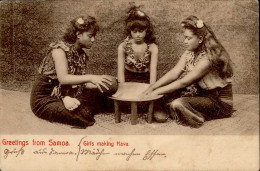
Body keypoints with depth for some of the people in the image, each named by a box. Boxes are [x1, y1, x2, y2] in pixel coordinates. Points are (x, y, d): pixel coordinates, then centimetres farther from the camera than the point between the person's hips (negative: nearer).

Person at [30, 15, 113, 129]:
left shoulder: (82, 55, 9)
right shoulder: (60, 48, -15)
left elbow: (81, 83, 1)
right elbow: (63, 78, -28)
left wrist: (100, 85, -16)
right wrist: (90, 77, -36)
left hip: (66, 95, 7)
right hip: (44, 98, -7)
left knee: (97, 97, -13)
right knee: (80, 117, -30)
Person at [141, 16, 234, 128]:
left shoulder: (208, 57, -25)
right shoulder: (190, 53, 0)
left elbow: (184, 82, -26)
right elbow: (174, 73, -7)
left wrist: (157, 91, -23)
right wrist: (152, 88, -17)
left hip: (221, 102, -7)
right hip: (203, 94, 8)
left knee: (178, 104, -25)